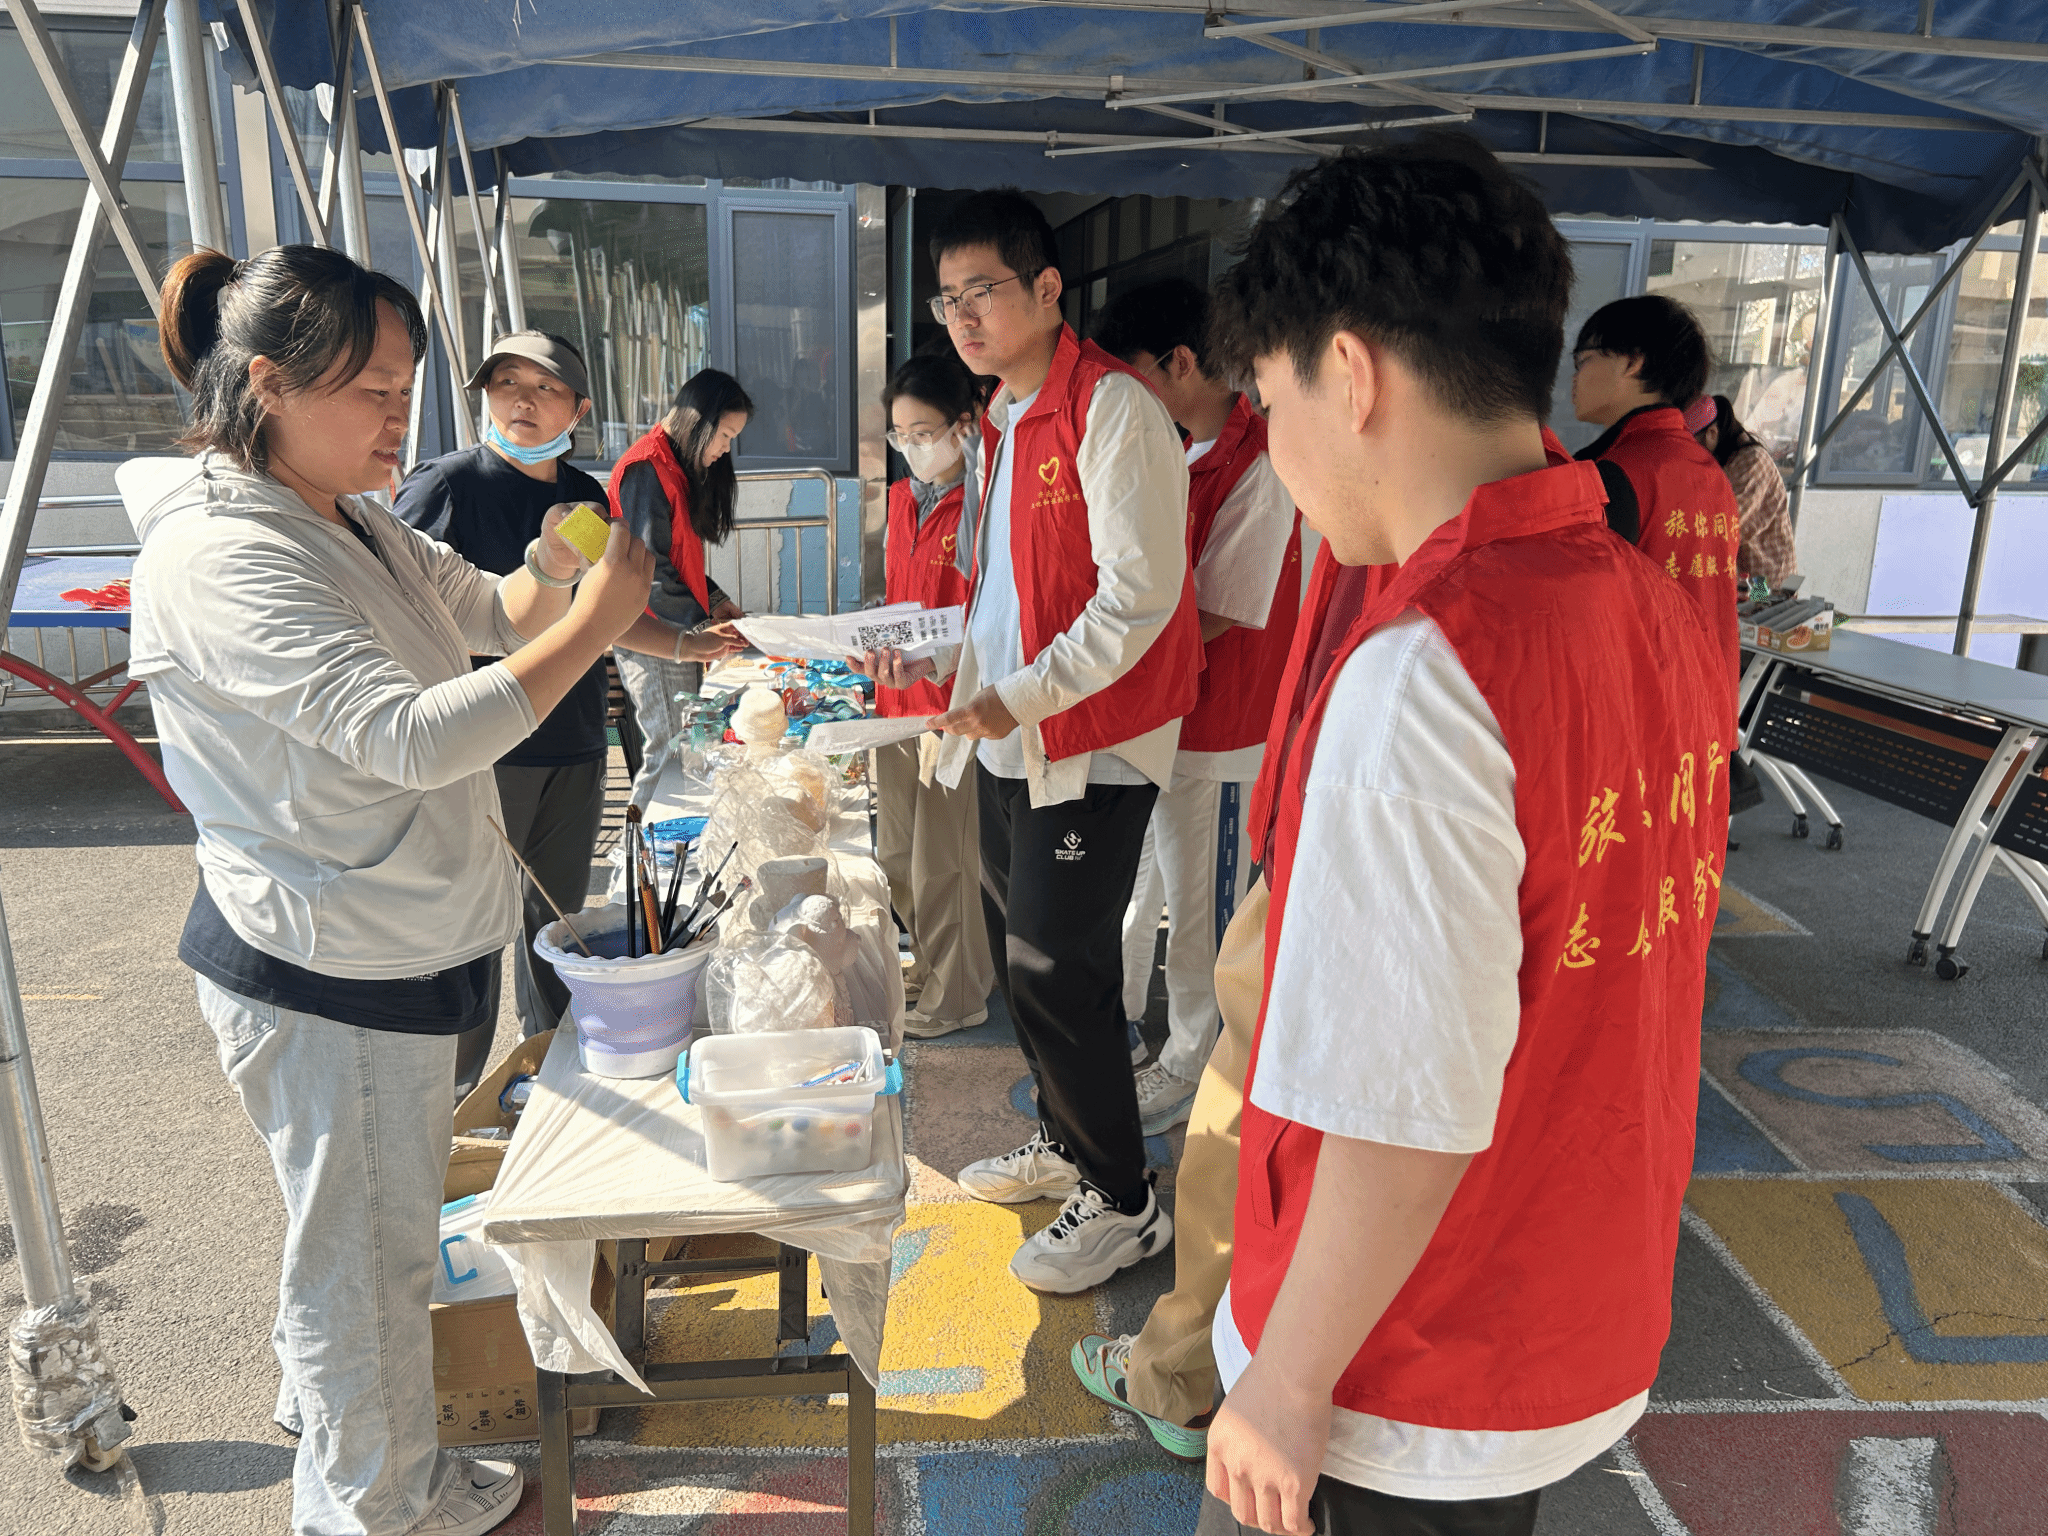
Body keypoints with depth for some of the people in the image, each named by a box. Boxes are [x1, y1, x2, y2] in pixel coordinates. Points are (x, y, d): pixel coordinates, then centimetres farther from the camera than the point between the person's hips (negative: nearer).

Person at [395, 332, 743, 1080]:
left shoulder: (587, 497, 11)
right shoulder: (444, 484, -8)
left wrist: (686, 645, 10)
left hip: (574, 749, 6)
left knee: (559, 920, 17)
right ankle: (452, 1104, 20)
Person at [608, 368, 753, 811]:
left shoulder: (681, 466, 16)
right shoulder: (646, 468, -15)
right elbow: (649, 571, -19)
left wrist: (716, 601, 12)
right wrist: (702, 625, -17)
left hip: (679, 633, 10)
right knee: (668, 750, -5)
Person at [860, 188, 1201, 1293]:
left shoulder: (1112, 409, -13)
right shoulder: (1001, 423, 16)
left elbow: (1138, 595, -20)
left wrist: (1015, 697, -22)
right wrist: (938, 656, 11)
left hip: (1091, 744, -9)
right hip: (1009, 741, 9)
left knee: (1055, 971, -5)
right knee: (1017, 953, 17)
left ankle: (1122, 1202, 13)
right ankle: (1063, 1142, 36)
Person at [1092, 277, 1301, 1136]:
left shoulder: (1256, 468, -20)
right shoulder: (1183, 455, 9)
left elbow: (1217, 616, -21)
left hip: (1214, 732, -9)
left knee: (1199, 906, 7)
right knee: (1125, 885, 20)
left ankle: (1191, 1066, 25)